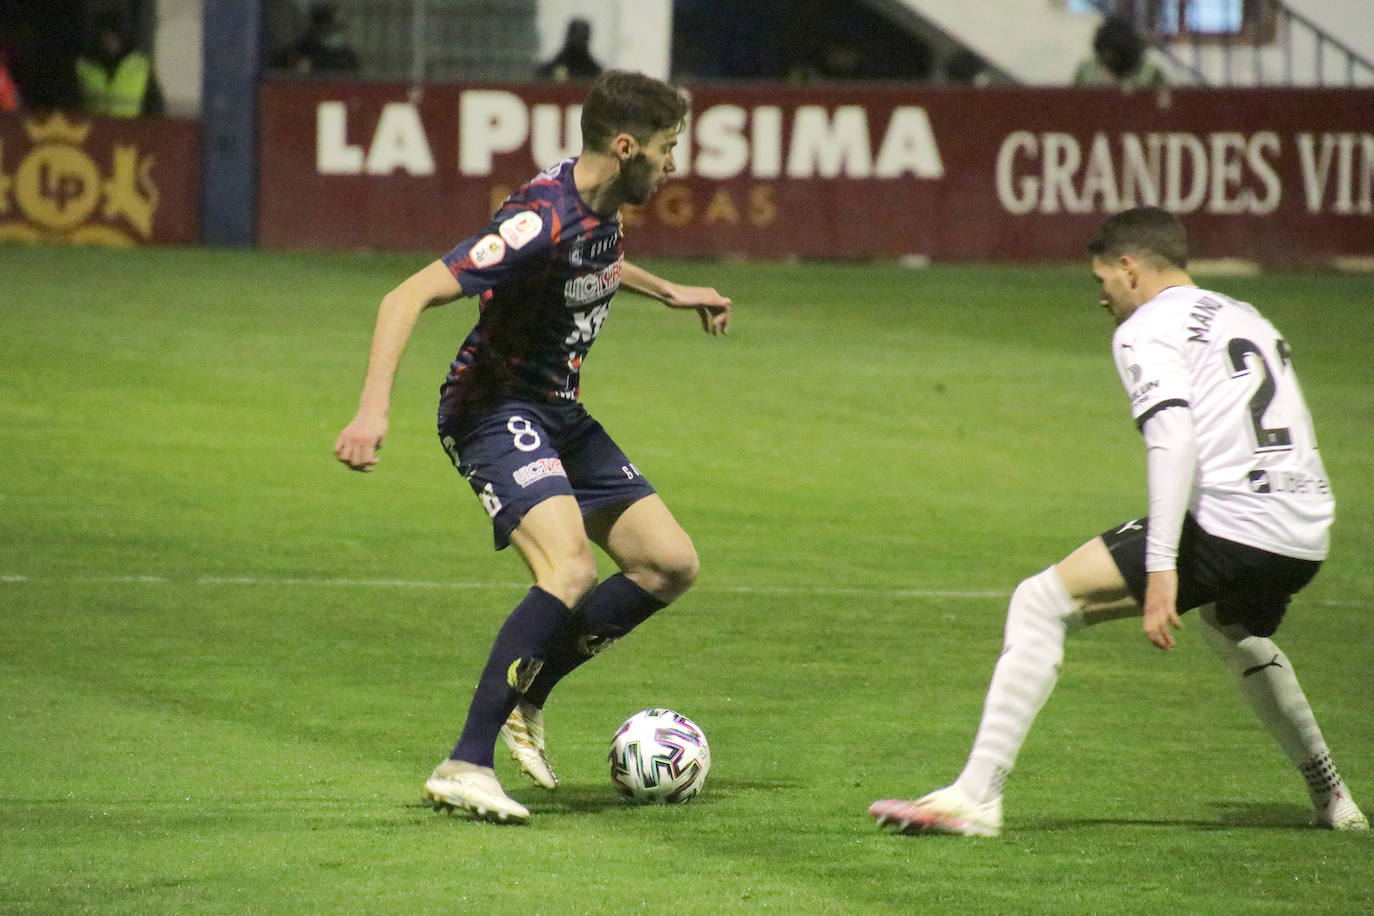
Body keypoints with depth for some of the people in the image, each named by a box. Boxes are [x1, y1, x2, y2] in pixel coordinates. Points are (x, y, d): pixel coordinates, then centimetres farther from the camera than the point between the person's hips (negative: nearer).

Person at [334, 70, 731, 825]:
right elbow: (409, 296, -31)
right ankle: (464, 767, -27)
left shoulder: (601, 206, 3)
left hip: (557, 411, 10)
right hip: (494, 409, -10)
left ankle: (524, 702, 17)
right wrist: (373, 409, -40)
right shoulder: (542, 220, -26)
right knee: (569, 573, -29)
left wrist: (668, 293, 34)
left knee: (670, 565, 8)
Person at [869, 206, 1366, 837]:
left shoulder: (1147, 330, 0)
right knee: (1235, 633, 41)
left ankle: (976, 796, -13)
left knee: (1040, 603, -3)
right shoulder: (1249, 319, 25)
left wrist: (1161, 567, -24)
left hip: (1227, 525, -8)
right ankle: (1332, 801, 45)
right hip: (1305, 538, 8)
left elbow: (1174, 436, -17)